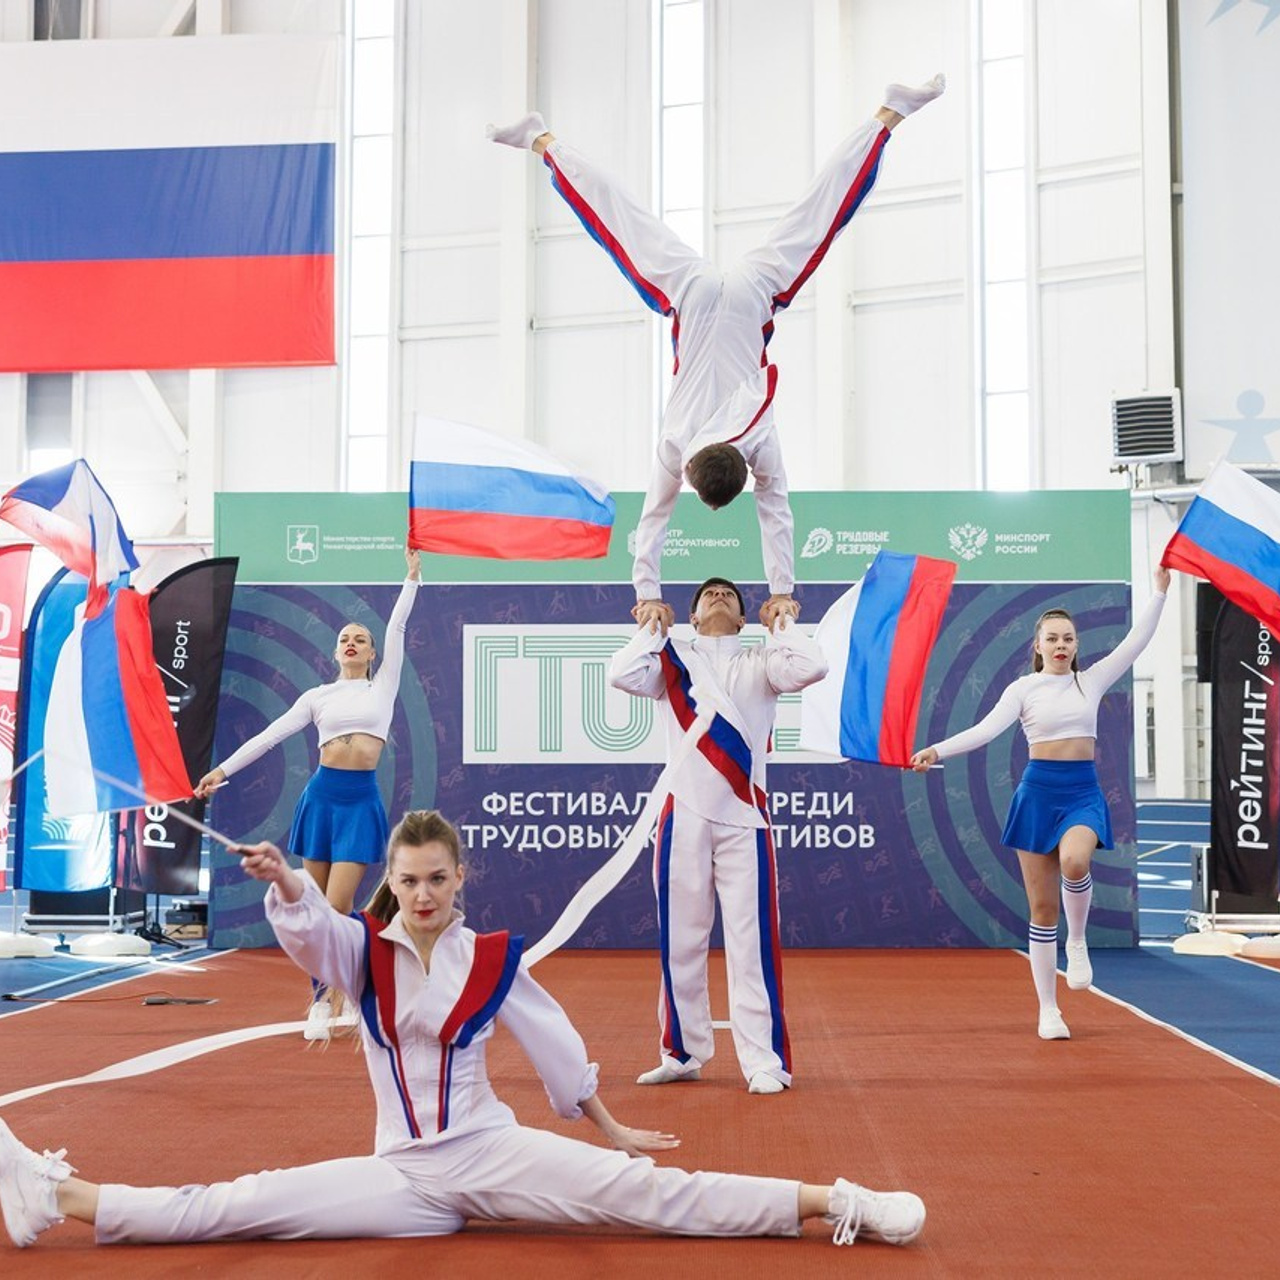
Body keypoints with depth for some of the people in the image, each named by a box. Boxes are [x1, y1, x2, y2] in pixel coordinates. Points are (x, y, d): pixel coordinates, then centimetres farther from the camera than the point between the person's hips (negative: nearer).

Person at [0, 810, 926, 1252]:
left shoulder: (494, 960, -1)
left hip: (495, 1155, -2)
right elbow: (309, 926, -22)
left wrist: (610, 1128, 17)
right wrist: (284, 881, -45)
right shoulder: (363, 951, 1)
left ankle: (837, 1201, -20)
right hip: (403, 1174, 2)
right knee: (241, 1207, -9)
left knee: (650, 1194, -18)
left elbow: (554, 1042, 9)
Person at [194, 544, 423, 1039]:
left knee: (336, 909, -9)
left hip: (362, 800, -2)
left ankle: (324, 1002, 1)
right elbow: (271, 734, 7)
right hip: (323, 795, 2)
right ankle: (321, 995, 17)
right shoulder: (318, 697, 11)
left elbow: (397, 628, 3)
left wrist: (412, 575, 0)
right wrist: (224, 769, 1)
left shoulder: (383, 687, 9)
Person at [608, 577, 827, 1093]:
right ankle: (682, 1054, 22)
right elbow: (621, 675, -7)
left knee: (752, 943, -4)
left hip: (743, 820, -1)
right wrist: (652, 628, 5)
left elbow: (810, 668, -8)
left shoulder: (758, 662, 10)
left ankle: (765, 1062, 0)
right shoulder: (672, 660, 11)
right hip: (684, 818, 1)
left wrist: (782, 624, 5)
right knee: (679, 943, 9)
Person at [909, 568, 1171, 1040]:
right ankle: (1048, 1011, 12)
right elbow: (987, 728, -11)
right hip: (1039, 791, -1)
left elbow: (1136, 641, 3)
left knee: (1075, 861, -33)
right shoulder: (1025, 688, 0)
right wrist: (938, 750, -25)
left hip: (1083, 792, 1)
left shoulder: (1091, 681, 8)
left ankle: (1077, 941, -4)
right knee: (1042, 907, 1)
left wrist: (1159, 591, -1)